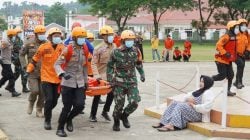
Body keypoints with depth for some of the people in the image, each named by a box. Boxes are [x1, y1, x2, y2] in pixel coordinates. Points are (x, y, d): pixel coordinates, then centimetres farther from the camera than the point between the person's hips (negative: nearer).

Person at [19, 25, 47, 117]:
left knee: (42, 92, 4)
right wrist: (25, 66, -2)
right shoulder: (29, 43, -3)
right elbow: (21, 54, 7)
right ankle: (31, 103, 21)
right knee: (35, 91, -11)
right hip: (33, 72, -2)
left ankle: (39, 110, 21)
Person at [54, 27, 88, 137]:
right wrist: (62, 74, -31)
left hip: (80, 83, 4)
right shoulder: (68, 50, -11)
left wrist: (86, 81, 18)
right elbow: (57, 64, -13)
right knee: (67, 107, -2)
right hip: (68, 83, -4)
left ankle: (69, 119, 24)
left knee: (80, 105, -7)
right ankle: (60, 128, 17)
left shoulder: (85, 50, 5)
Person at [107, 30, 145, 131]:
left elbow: (139, 63, 19)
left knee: (134, 103, -8)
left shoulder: (136, 51, 2)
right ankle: (116, 122, 26)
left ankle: (124, 116, 23)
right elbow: (110, 66, 2)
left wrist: (142, 74, 11)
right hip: (119, 82, -3)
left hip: (132, 81, 3)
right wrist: (110, 80, -3)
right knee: (119, 104, -1)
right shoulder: (116, 52, -7)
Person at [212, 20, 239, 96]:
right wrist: (225, 53, -28)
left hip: (228, 61, 9)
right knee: (222, 76, -10)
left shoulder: (233, 37, 12)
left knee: (230, 75, 6)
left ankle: (228, 91, 14)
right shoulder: (226, 37, -19)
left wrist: (233, 57, 18)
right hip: (221, 60, -9)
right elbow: (218, 45, -27)